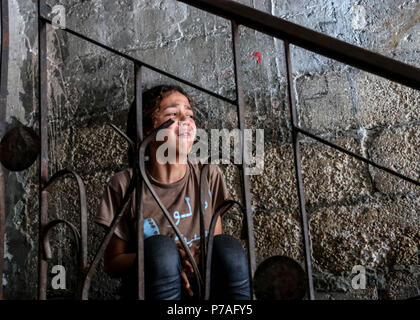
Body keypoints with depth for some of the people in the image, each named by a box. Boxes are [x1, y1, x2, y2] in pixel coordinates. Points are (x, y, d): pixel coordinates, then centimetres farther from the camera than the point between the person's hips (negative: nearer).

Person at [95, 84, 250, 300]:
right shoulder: (124, 185, -8)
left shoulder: (208, 176, -1)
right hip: (148, 286, -2)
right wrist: (167, 258, -21)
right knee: (159, 246, -32)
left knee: (228, 246, -27)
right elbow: (111, 263, -2)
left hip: (200, 285, 2)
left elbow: (215, 246, 7)